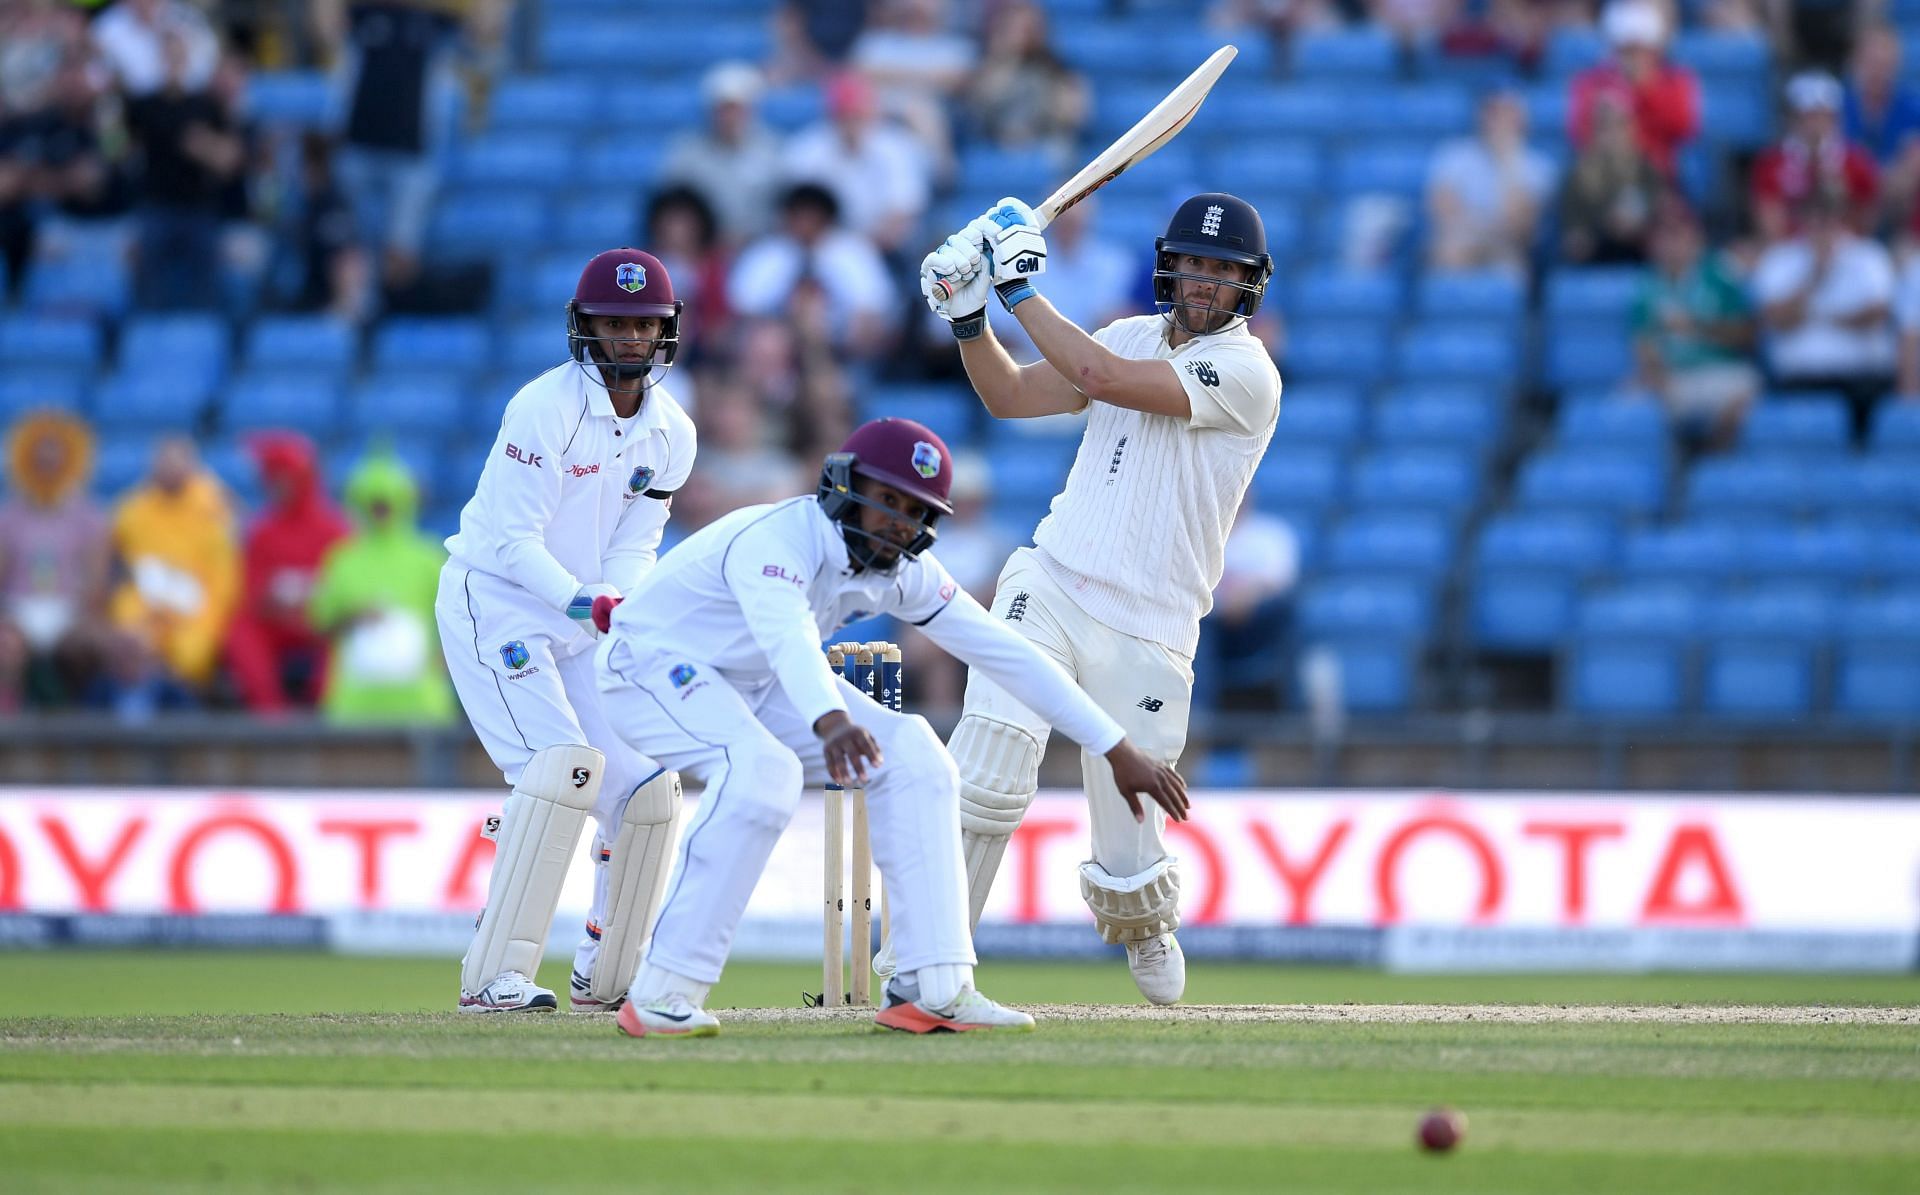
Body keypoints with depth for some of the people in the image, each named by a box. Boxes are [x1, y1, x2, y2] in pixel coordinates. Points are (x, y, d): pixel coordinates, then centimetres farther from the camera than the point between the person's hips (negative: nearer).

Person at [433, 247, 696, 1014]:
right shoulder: (546, 409, -19)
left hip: (581, 625, 7)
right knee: (561, 763, -24)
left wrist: (619, 604, -21)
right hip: (494, 601, -7)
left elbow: (634, 547, 1)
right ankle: (496, 977, -25)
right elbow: (511, 540, -22)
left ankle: (606, 977, 17)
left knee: (648, 789, 1)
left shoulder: (671, 433, 2)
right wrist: (583, 600, -36)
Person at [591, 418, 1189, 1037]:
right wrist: (830, 721, -76)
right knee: (762, 771, -35)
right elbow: (788, 636, -55)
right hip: (651, 661, -8)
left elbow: (1006, 653, -7)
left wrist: (1119, 752, -9)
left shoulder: (904, 571, -9)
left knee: (910, 755, -8)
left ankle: (934, 989, -8)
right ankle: (660, 997, -32)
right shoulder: (774, 539, -34)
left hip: (753, 683, 8)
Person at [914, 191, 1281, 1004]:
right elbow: (1011, 395, 17)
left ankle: (1145, 932, 36)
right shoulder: (1134, 337, 13)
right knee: (986, 776, -18)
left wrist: (1020, 289, -15)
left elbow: (1099, 377, -20)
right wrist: (968, 316, 1)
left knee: (1127, 861, 1)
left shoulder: (1246, 373, -10)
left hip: (1146, 628, -4)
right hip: (1048, 588, 4)